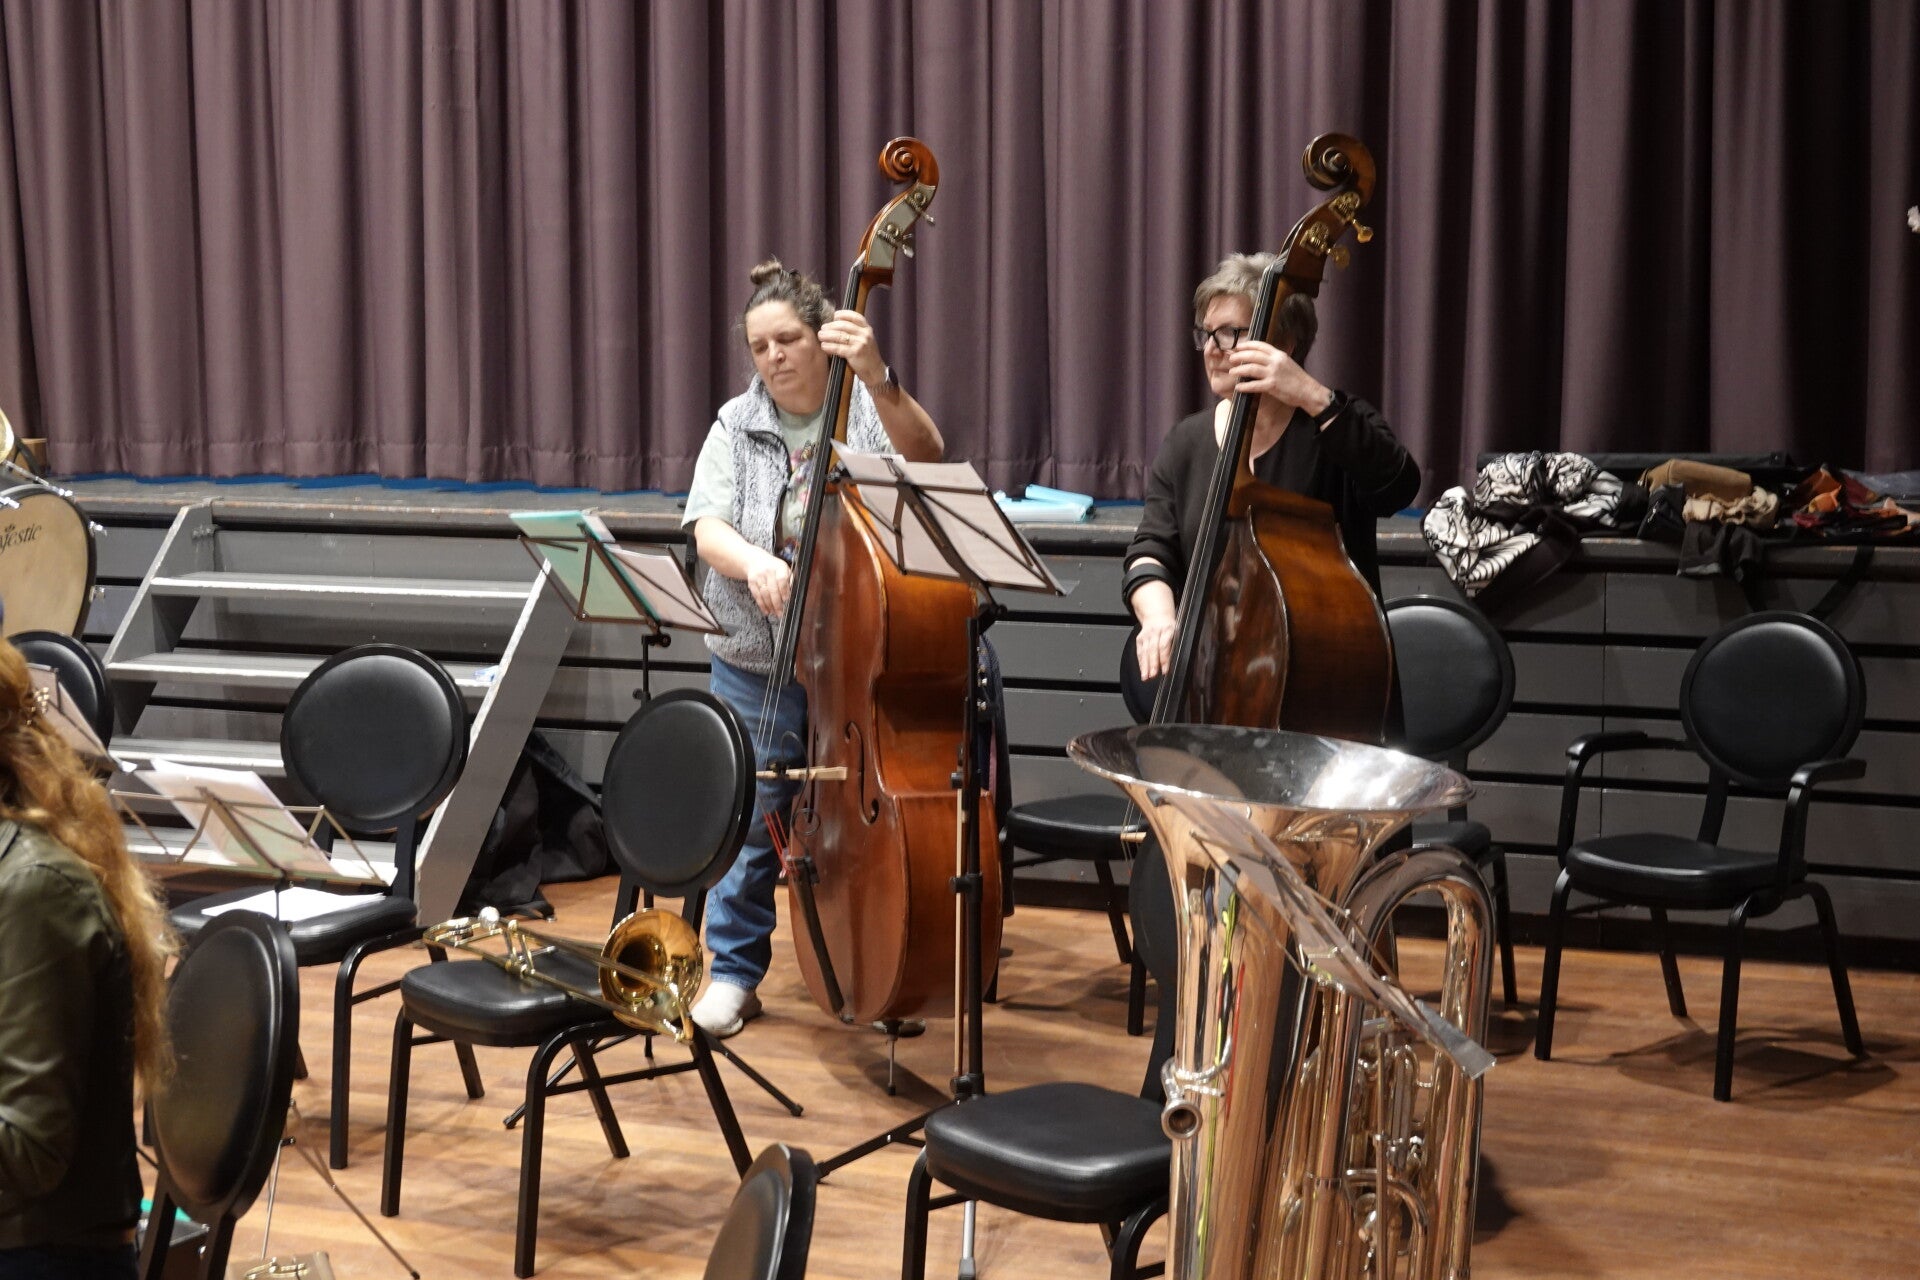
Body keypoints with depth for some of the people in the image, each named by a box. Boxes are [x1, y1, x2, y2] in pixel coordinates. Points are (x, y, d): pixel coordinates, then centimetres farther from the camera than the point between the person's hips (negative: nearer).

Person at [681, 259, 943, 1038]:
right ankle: (735, 971, 21)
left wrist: (878, 381, -40)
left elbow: (926, 455, -24)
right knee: (750, 815, 5)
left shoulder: (868, 411, -3)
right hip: (757, 660, 2)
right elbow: (707, 527, -5)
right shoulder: (737, 427, 5)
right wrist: (752, 561, -27)